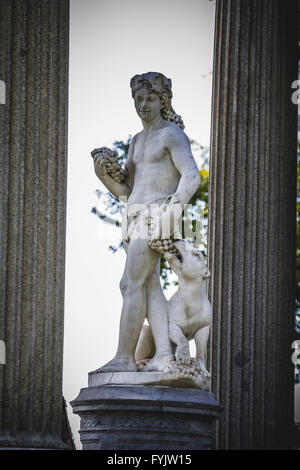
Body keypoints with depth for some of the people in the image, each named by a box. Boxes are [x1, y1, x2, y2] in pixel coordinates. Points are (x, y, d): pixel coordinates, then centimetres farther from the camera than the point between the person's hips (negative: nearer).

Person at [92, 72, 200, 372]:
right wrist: (104, 176, 0)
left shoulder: (171, 133, -5)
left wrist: (169, 215, -23)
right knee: (149, 284, 2)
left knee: (132, 284, -13)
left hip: (155, 215, -9)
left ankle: (124, 357, -13)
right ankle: (164, 354, -2)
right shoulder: (137, 141, 21)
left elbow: (192, 177, -16)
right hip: (136, 218, 9)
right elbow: (126, 191, 21)